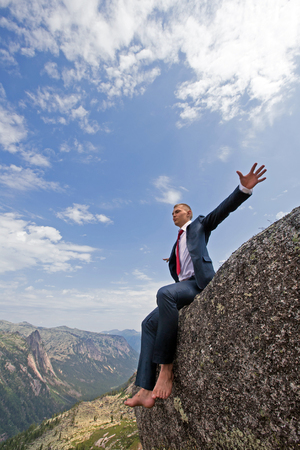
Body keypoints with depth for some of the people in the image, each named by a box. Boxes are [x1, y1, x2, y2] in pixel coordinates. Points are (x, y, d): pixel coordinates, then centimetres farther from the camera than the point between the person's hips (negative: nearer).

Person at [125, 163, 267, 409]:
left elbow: (222, 210, -5)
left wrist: (244, 188, -16)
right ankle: (146, 390, -9)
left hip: (200, 283, -7)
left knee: (165, 293, -35)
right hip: (183, 287, 8)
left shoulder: (199, 224, 11)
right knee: (149, 323, -6)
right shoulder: (178, 242, 29)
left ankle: (166, 367, -26)